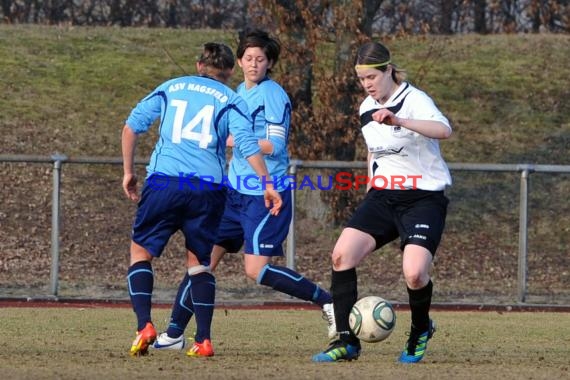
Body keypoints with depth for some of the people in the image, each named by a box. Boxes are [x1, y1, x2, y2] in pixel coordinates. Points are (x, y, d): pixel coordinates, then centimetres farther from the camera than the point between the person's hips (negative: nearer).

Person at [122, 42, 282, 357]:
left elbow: (132, 126, 12)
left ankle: (144, 325, -9)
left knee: (141, 252, 11)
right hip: (209, 189, 0)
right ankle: (203, 340, 5)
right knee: (199, 262, 15)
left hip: (163, 181, 0)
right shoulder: (231, 100, 12)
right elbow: (247, 144, -4)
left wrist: (128, 172, 20)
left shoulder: (171, 88, 18)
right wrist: (268, 185, -4)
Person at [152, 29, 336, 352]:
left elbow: (275, 145, -17)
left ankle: (327, 301, -5)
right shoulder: (239, 92, 15)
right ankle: (175, 333, 8)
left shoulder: (273, 94, -11)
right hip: (236, 192, 8)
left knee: (256, 269, -15)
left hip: (266, 194, -8)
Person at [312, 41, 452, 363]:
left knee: (415, 273, -23)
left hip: (424, 198, -6)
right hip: (383, 197, 6)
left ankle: (421, 331, 10)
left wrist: (399, 121, -49)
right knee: (342, 255, -15)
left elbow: (444, 130, -36)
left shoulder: (414, 100, -14)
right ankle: (346, 342, -9)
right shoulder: (367, 109, 9)